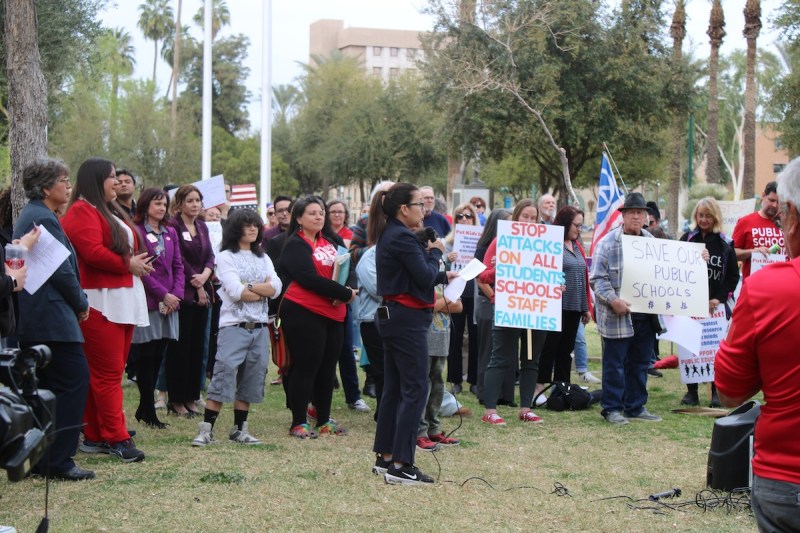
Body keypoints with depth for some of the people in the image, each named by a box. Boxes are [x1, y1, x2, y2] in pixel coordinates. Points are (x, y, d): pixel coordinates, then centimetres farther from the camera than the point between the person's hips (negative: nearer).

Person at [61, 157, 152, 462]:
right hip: (100, 302, -10)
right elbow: (93, 252, -19)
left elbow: (127, 247, 28)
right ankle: (117, 438, -8)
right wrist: (128, 265, -9)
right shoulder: (82, 213, -8)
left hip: (123, 300, 10)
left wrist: (138, 263, 7)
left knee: (109, 372, 9)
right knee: (107, 373, -8)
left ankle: (95, 436, 14)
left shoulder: (110, 212, 24)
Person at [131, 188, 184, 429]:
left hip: (169, 302, 6)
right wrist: (163, 294, -12)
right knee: (147, 356, -2)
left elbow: (178, 266, 13)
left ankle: (145, 408, 16)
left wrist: (176, 294, -3)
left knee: (158, 355, 8)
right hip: (147, 301, -6)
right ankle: (148, 411, 4)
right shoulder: (136, 232, -7)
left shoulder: (170, 233, 15)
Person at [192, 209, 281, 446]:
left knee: (251, 379, 6)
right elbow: (235, 291, -14)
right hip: (234, 325, -5)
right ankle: (207, 429, -11)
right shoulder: (226, 257, 0)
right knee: (224, 374, -13)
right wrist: (263, 291, -4)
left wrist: (249, 287, -11)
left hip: (260, 327, 6)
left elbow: (276, 288, 1)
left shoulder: (263, 258, 16)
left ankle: (239, 429, 14)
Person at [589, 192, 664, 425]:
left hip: (645, 316, 6)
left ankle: (635, 407, 23)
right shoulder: (608, 242, -7)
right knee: (614, 364, 1)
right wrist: (613, 300, -22)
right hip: (617, 316, -6)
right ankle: (612, 408, 10)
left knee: (640, 363, 13)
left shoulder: (652, 242, 11)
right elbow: (597, 278, -10)